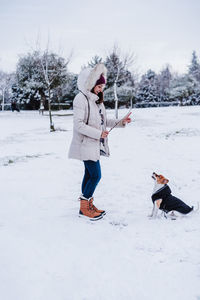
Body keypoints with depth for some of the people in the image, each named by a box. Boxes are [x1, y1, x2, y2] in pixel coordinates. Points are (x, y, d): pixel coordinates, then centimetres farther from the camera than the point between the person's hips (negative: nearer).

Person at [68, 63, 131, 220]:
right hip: (86, 144, -9)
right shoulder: (81, 98, -15)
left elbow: (104, 121, 19)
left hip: (95, 145, 9)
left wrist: (120, 122, 8)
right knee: (96, 175, -8)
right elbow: (78, 125, -20)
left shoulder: (96, 99, 14)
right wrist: (98, 133, -21)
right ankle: (84, 206, 7)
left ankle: (88, 205, 24)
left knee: (90, 174, 14)